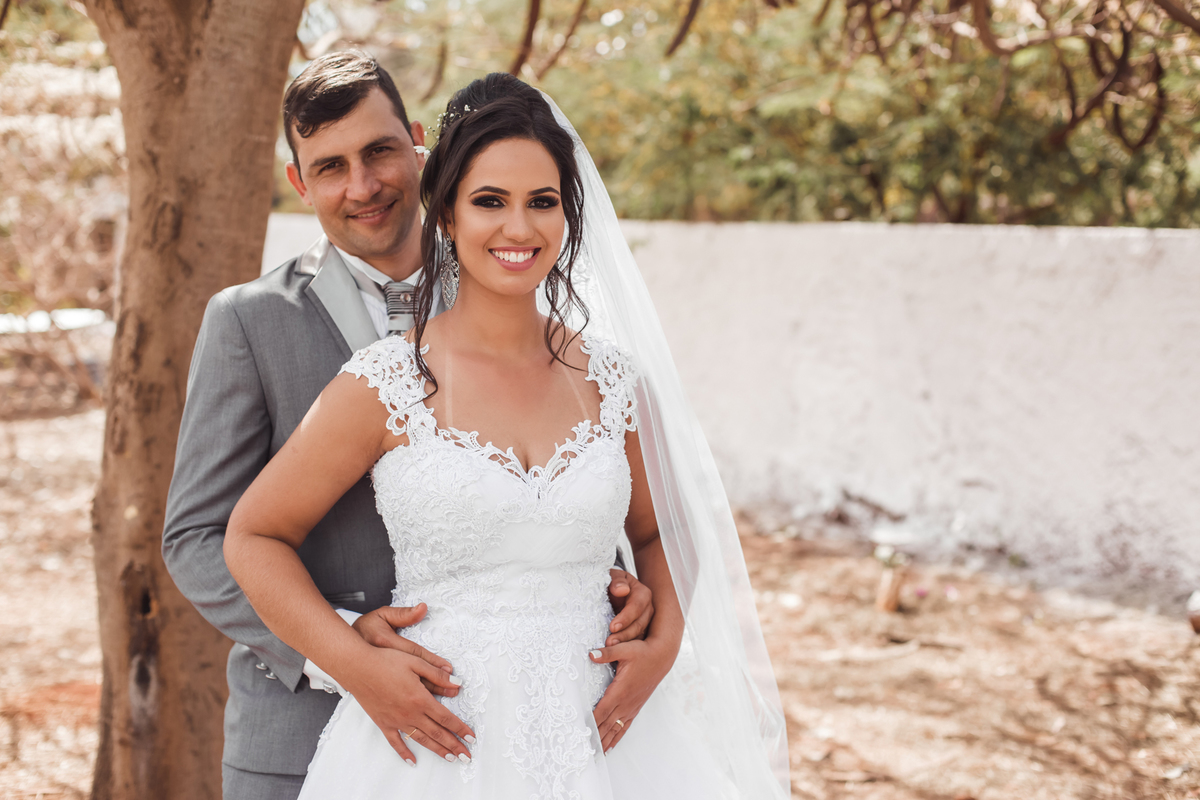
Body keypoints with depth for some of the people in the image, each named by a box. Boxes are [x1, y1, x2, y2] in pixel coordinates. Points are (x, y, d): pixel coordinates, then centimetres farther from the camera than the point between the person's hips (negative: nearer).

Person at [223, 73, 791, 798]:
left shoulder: (613, 380, 3)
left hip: (597, 738, 3)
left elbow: (660, 533, 18)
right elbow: (254, 536, 0)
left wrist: (664, 640, -1)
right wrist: (358, 667, -10)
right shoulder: (384, 385, -7)